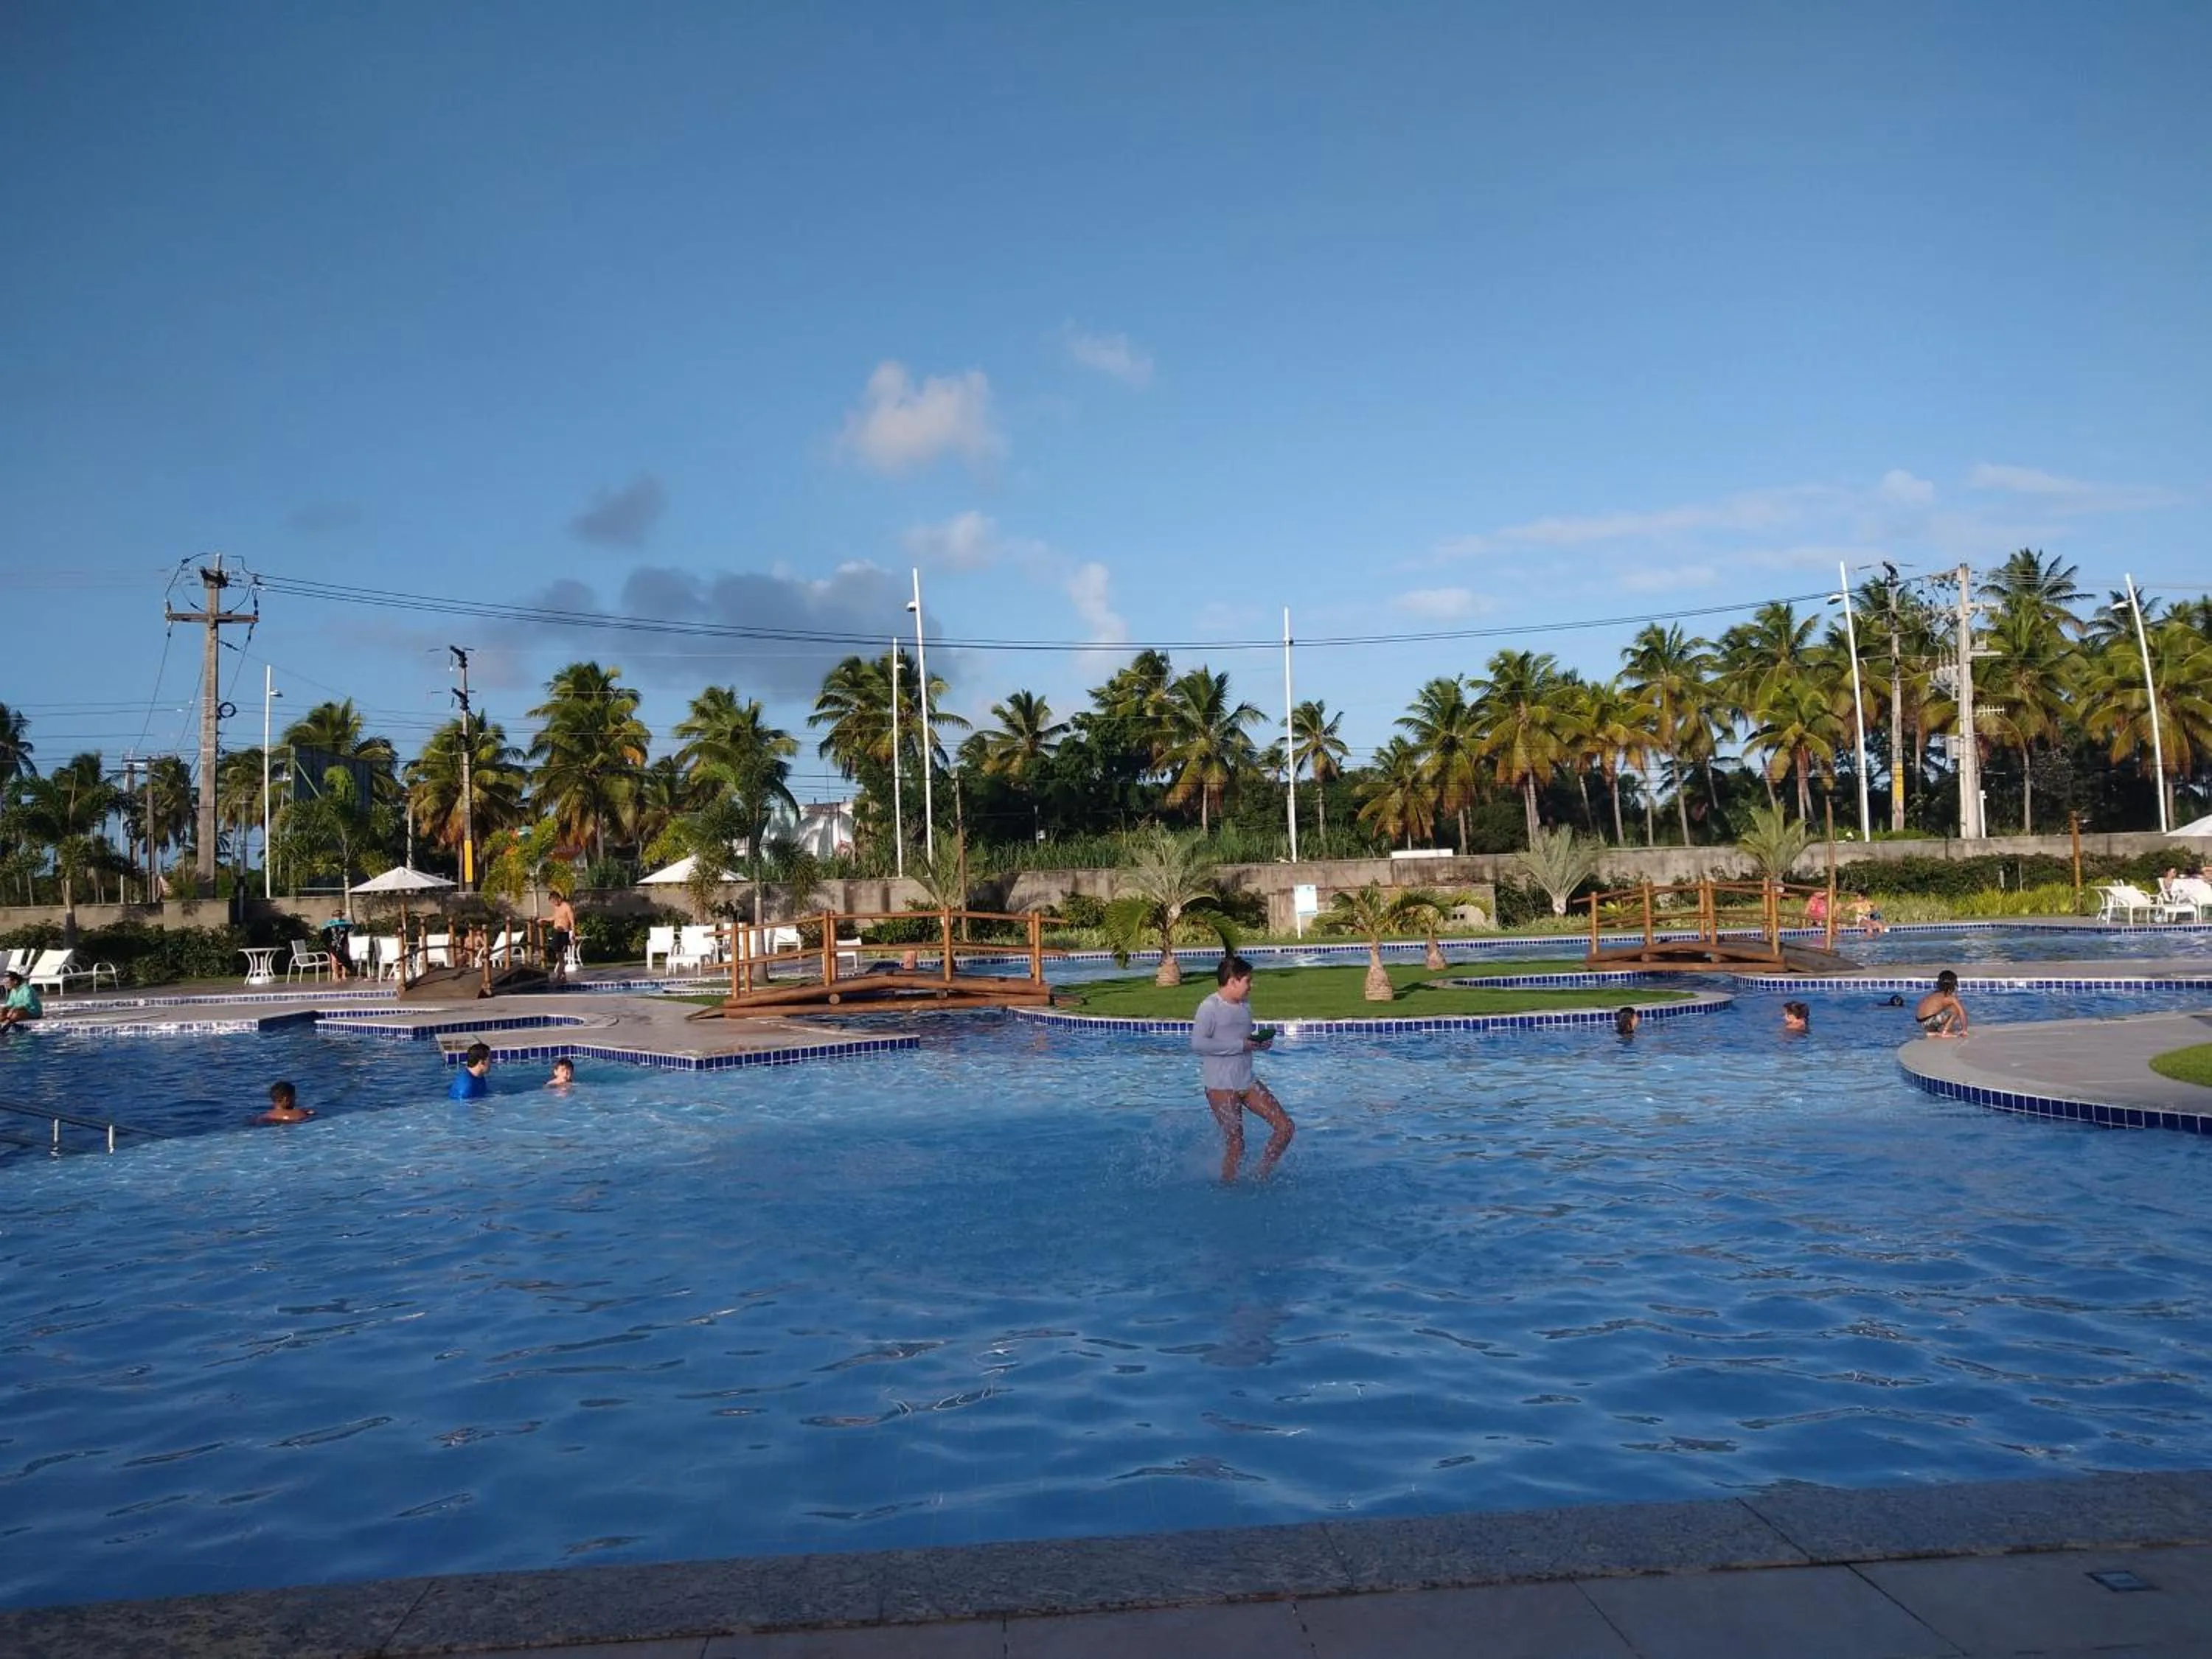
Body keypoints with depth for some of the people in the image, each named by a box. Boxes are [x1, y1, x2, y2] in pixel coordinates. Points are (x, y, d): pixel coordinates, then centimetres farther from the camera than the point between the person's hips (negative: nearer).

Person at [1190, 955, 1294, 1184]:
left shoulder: (1245, 1005, 12)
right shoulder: (1210, 1007, -13)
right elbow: (1197, 1044, -23)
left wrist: (1259, 1043, 2)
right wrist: (1240, 1045, -22)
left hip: (1248, 1081, 8)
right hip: (1221, 1086, -8)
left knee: (1286, 1127, 3)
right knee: (1235, 1144, -2)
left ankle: (1262, 1175, 17)